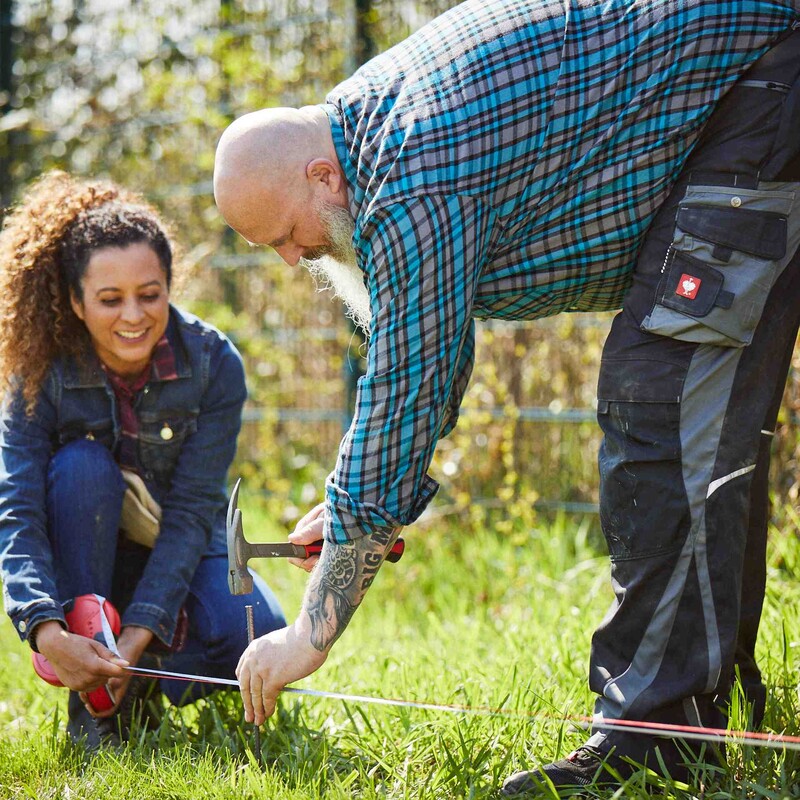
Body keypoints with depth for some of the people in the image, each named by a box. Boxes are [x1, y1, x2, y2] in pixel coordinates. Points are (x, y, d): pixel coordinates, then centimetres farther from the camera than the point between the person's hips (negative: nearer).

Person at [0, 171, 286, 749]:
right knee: (83, 464, -32)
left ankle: (147, 675, 3)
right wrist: (47, 632, -47)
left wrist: (140, 631, -36)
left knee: (257, 637, -30)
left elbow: (192, 510, -24)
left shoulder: (213, 363, -20)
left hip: (182, 551, 0)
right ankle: (90, 697, -23)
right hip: (85, 558, 0)